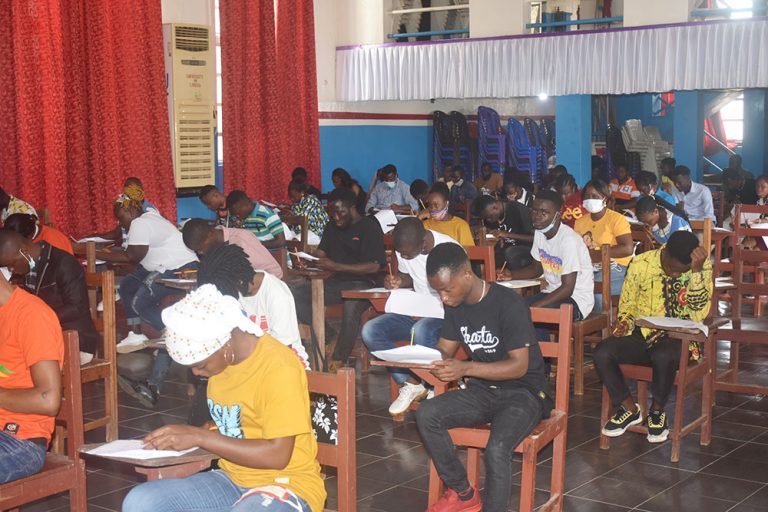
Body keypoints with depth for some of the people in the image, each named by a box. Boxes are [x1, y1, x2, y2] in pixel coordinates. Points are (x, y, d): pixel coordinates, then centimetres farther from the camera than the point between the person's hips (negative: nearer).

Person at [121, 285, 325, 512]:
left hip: (287, 484, -7)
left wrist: (199, 437, -19)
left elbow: (277, 455, -21)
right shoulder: (219, 358, 5)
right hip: (233, 479, 8)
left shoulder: (278, 367, -19)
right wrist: (177, 437, 1)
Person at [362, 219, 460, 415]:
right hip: (416, 311, 7)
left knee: (421, 330, -39)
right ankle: (410, 384, -10)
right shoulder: (403, 249, -2)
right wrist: (398, 282, -4)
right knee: (370, 330, -15)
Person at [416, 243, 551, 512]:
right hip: (482, 390, 7)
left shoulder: (509, 304, -20)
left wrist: (466, 369, -32)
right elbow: (444, 349, 10)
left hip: (523, 392, -7)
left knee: (496, 450, -34)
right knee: (426, 415, -16)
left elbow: (519, 366, -22)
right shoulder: (455, 306, 2)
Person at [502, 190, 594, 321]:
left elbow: (567, 288, -23)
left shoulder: (569, 239, -23)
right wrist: (511, 275, -2)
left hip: (577, 300, -8)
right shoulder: (539, 233, 2)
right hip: (553, 292, 8)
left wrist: (532, 307, -28)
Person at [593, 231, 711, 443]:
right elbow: (628, 303, 12)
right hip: (643, 333, 3)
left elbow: (699, 314, -19)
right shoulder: (641, 264, -3)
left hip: (678, 338, -3)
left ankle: (657, 411, -7)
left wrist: (696, 271, -27)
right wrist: (625, 321, -10)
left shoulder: (702, 267, -8)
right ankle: (629, 408, 1)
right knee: (601, 353, -23)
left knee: (664, 356, -37)